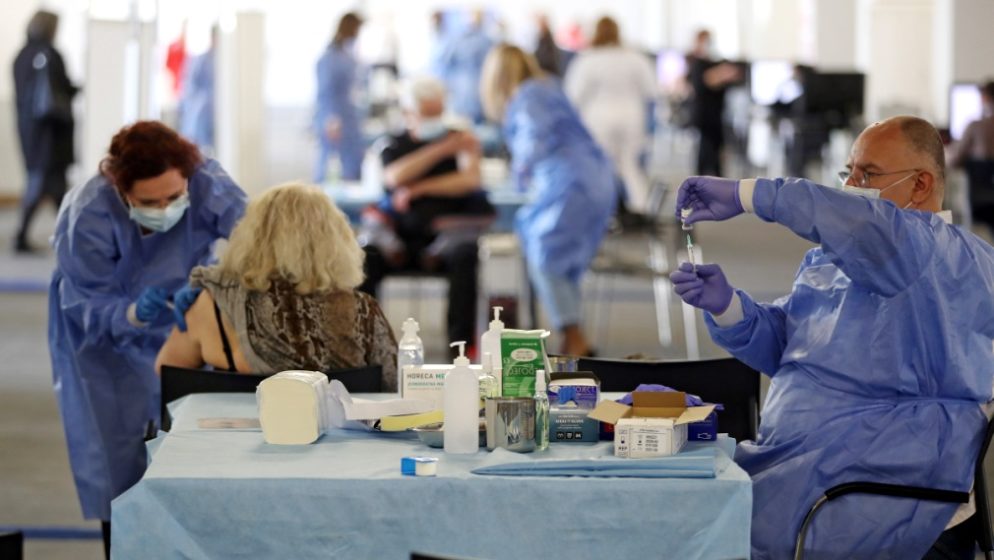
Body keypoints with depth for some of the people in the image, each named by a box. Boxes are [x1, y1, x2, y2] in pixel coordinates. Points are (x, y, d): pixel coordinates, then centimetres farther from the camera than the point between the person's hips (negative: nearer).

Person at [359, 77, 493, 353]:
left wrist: (418, 189, -2)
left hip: (447, 227, -1)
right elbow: (395, 177, -3)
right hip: (402, 234, 1)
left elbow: (469, 179, -1)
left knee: (463, 253, -37)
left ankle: (462, 340, -33)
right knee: (364, 257, -30)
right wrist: (441, 150, -4)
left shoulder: (461, 139, 16)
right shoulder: (395, 145, 20)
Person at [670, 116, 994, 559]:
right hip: (789, 456, 8)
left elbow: (875, 228, -28)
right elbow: (777, 347, 24)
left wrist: (747, 194, -24)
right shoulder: (826, 259, 22)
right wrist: (725, 305, 3)